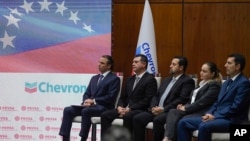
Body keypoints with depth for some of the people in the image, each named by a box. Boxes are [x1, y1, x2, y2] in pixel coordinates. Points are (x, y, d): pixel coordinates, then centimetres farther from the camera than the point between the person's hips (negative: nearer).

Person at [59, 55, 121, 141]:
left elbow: (110, 97, -11)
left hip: (103, 107, -7)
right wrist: (86, 101, -6)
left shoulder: (114, 79, 0)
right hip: (90, 105, 7)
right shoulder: (94, 78, 23)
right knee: (68, 110, -15)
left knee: (86, 111, -37)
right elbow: (86, 94, 18)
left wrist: (94, 101, -14)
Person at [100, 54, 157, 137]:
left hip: (141, 110, -7)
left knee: (128, 116, -37)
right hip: (125, 109, 7)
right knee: (105, 115, -11)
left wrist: (130, 109, -18)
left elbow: (147, 100, -13)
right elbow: (123, 97, 20)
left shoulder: (150, 79, -4)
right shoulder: (130, 79, 21)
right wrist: (120, 107, -3)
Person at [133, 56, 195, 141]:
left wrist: (164, 109, -18)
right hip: (156, 110, 8)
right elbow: (156, 96, 21)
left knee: (158, 120, -36)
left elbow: (182, 100, -13)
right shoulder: (166, 80, 25)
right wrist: (153, 107, -2)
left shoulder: (187, 81, 0)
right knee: (138, 118, -13)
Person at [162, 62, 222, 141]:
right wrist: (184, 106, 2)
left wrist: (186, 108, -12)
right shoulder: (202, 83, 25)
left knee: (181, 121, -33)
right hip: (192, 110, 8)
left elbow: (202, 102, -14)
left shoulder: (214, 85, -4)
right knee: (172, 112, -22)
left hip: (202, 113, -8)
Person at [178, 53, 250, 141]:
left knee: (204, 126, -35)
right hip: (217, 117, 9)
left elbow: (236, 107, -17)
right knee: (183, 122, -3)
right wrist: (209, 113, -1)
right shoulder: (227, 82, 21)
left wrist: (215, 116, -17)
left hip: (231, 120, -9)